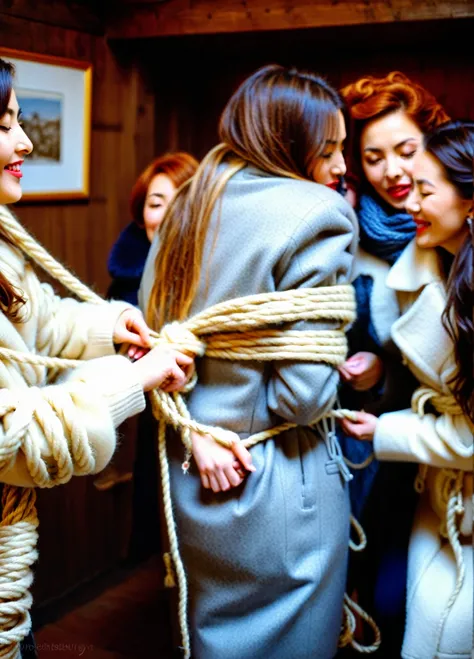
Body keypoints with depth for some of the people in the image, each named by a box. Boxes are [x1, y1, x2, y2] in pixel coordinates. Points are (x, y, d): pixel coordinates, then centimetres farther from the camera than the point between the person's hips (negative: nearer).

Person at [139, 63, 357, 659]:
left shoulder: (188, 208, 5)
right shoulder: (319, 214, -17)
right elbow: (303, 394, -22)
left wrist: (196, 430, -6)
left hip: (190, 474, 7)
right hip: (276, 490, -7)